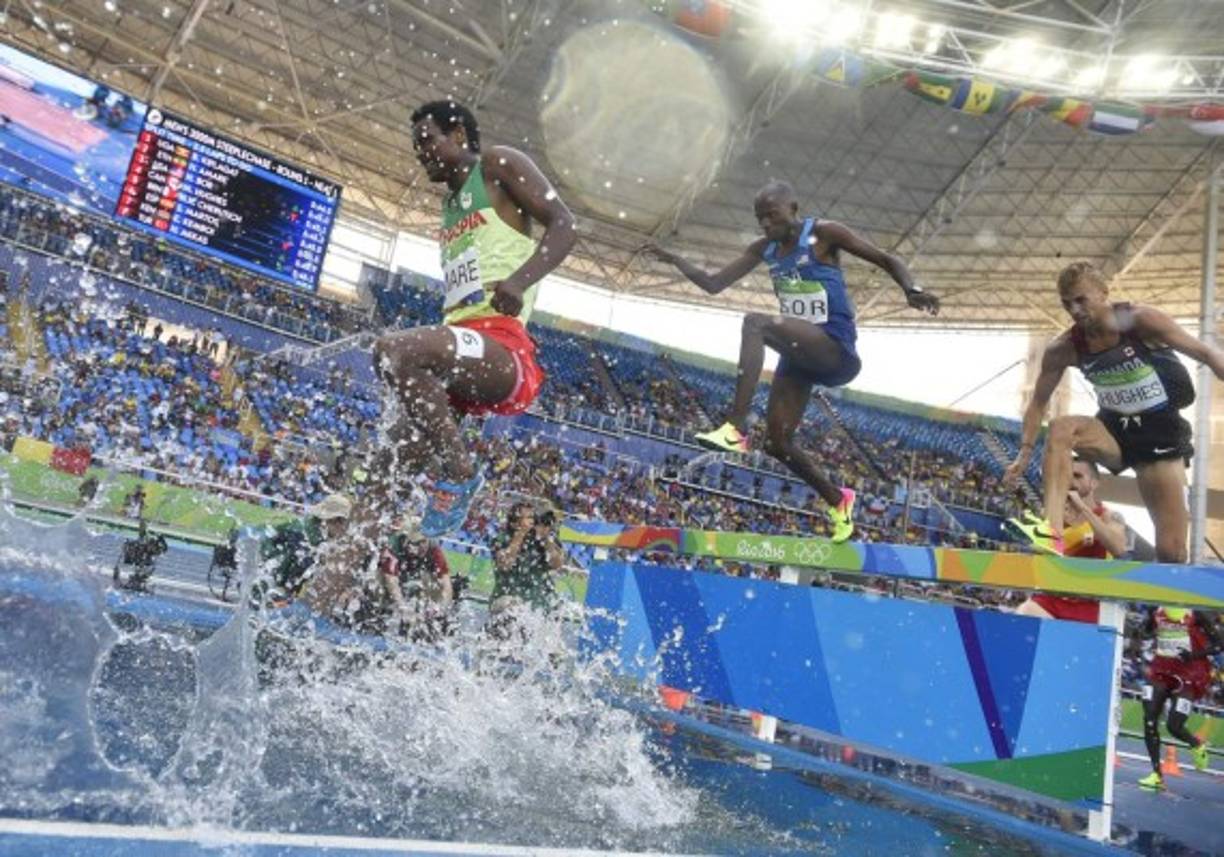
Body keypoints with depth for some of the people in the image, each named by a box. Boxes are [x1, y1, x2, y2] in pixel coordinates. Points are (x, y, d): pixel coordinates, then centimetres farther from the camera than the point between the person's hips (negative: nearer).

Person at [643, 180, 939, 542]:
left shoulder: (823, 233, -6)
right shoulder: (764, 249, 11)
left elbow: (888, 260, -5)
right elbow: (713, 285, 12)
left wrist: (911, 290, -25)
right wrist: (674, 260, -1)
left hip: (834, 348, -7)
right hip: (799, 355, 8)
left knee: (755, 322, -32)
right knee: (777, 443, 5)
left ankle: (736, 428, -38)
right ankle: (838, 500, 28)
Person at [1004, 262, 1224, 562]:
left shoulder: (1140, 320, -16)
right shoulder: (1063, 349, -8)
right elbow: (1039, 402, 1)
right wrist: (1025, 452, -5)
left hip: (1161, 432, -2)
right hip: (1114, 428, 3)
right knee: (1060, 428, -30)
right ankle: (1053, 531, -39)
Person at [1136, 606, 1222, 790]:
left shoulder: (1195, 615, -14)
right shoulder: (1156, 612, -1)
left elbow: (1219, 645, -10)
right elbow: (1147, 632, 17)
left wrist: (1194, 654, -25)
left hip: (1189, 675, -4)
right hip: (1161, 670, 4)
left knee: (1174, 727, -6)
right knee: (1149, 721, -4)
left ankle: (1198, 745, 32)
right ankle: (1156, 775, 8)